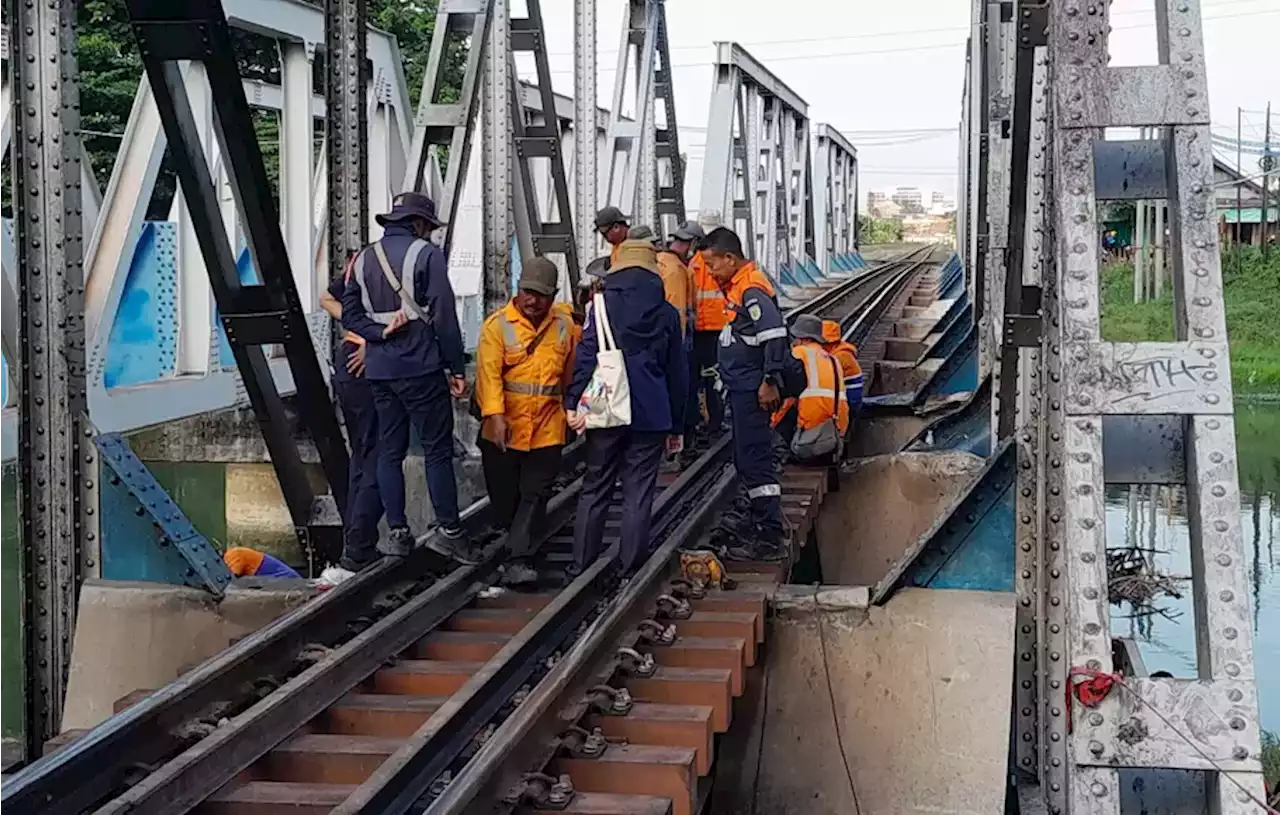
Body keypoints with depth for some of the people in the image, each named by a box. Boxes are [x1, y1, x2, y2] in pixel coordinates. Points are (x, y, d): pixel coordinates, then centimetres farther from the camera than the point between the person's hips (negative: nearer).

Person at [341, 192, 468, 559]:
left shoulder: (364, 258, 12)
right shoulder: (427, 254, -7)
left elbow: (350, 314, 8)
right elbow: (444, 316, -10)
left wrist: (381, 331, -4)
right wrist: (456, 367, -6)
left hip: (379, 370, 5)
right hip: (421, 367, -5)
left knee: (389, 451, 10)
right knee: (437, 450, 2)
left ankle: (398, 533, 9)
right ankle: (450, 531, 3)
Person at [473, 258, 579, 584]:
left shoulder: (565, 325, 5)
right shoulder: (498, 324, -5)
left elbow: (571, 373, 16)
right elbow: (489, 373, -14)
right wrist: (495, 415, -25)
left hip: (547, 430, 1)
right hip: (504, 429, -1)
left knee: (535, 495, -6)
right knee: (503, 495, 9)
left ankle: (518, 561, -8)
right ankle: (506, 546, 28)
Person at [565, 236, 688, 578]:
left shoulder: (602, 305, -2)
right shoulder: (667, 314, 7)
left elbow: (586, 355, -10)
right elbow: (678, 372, 11)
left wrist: (574, 402, -10)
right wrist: (675, 423, 18)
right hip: (651, 416, 1)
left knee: (594, 492, 8)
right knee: (638, 495, 4)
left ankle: (581, 568, 11)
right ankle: (629, 572, 5)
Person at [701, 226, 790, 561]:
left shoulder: (752, 290, -18)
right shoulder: (737, 287, 14)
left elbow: (775, 334, -26)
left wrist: (770, 381, -23)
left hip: (752, 391, -11)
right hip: (742, 389, 11)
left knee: (754, 460, -9)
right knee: (746, 458, 19)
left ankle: (771, 539, -8)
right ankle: (761, 521, 31)